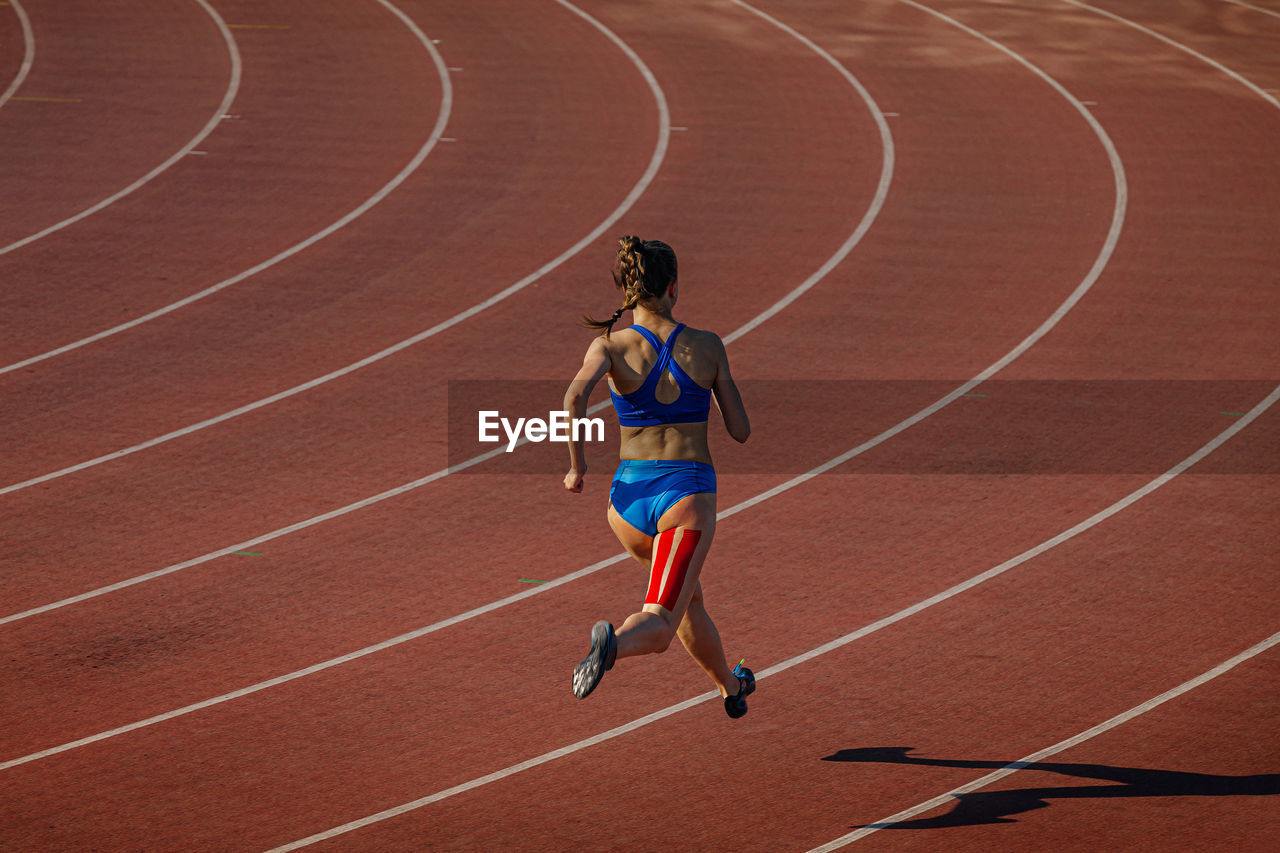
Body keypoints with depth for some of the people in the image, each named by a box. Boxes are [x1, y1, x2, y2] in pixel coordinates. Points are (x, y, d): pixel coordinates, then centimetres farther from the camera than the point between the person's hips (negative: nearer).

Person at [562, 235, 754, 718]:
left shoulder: (610, 346, -2)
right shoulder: (708, 347, 0)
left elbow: (575, 396, -22)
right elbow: (740, 431, 4)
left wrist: (577, 466, -9)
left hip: (629, 494, 3)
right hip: (688, 492, -3)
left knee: (688, 593, 31)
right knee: (659, 625, -12)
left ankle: (730, 687, 50)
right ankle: (614, 645, -46)